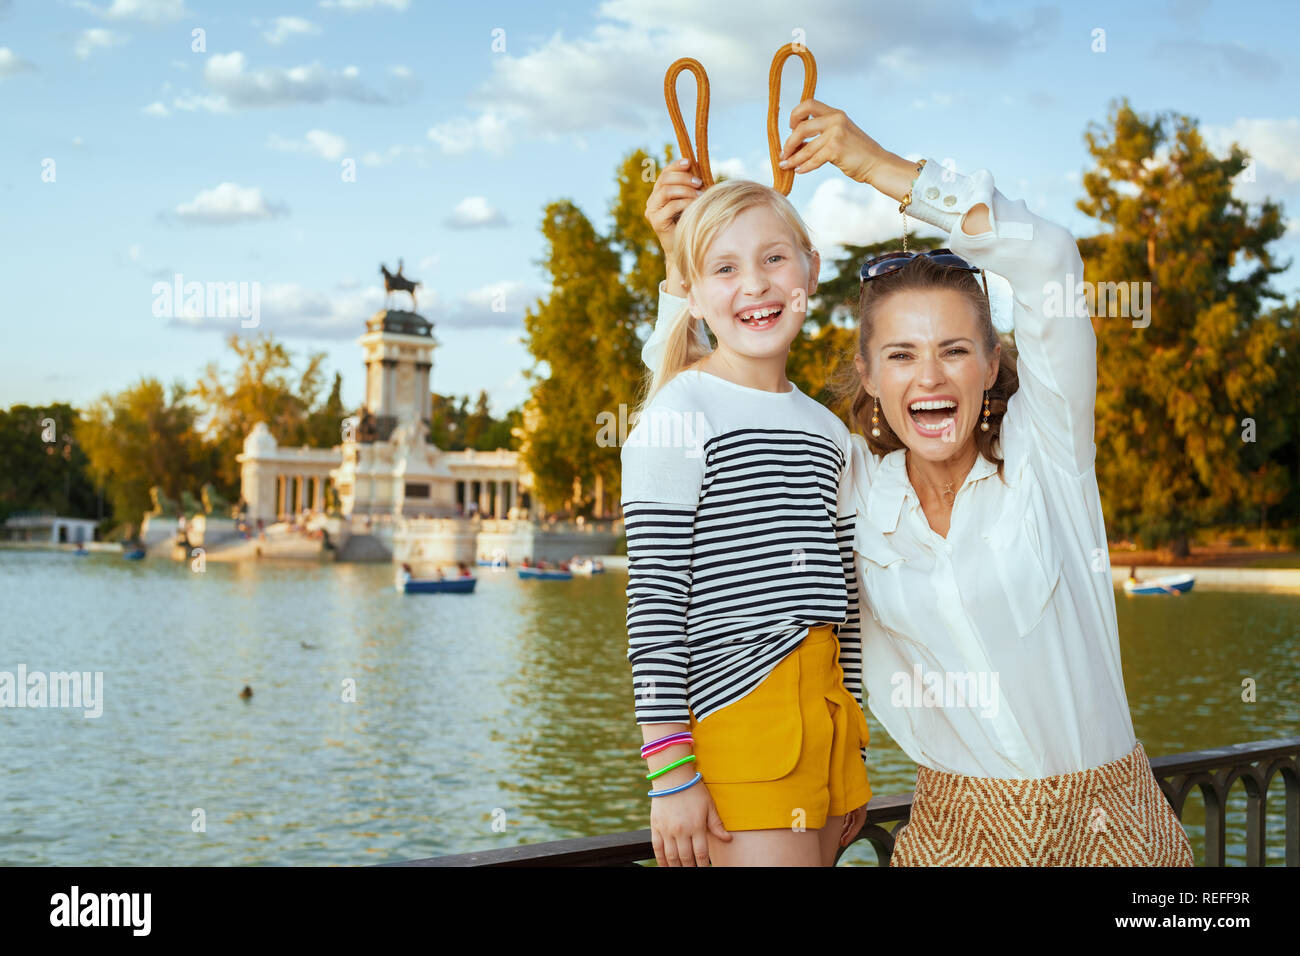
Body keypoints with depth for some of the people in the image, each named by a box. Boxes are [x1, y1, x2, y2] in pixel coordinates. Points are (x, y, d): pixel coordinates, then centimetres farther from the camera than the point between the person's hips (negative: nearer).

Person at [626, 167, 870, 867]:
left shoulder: (830, 432, 14)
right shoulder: (679, 414, -6)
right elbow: (654, 599, -10)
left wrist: (849, 757, 20)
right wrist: (671, 771, -13)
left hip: (827, 713, 7)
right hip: (738, 719, -6)